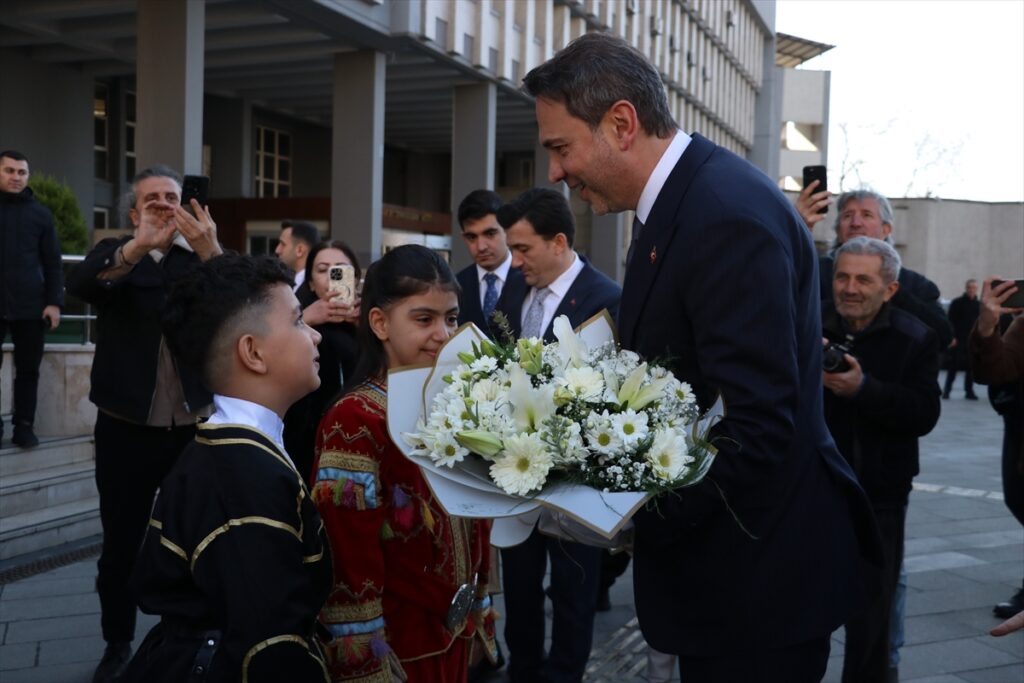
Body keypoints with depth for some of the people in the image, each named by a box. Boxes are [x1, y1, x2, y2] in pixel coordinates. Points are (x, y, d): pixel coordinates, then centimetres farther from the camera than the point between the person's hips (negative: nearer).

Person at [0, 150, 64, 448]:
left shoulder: (40, 214, 8)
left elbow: (52, 263, 7)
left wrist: (54, 302, -2)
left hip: (30, 305, 1)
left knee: (28, 369, 3)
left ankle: (24, 426, 12)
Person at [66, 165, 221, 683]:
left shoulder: (203, 256, 3)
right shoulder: (115, 254, 3)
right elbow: (78, 286, -19)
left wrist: (212, 252, -34)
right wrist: (139, 246, -36)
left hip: (193, 426, 0)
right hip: (126, 428, 0)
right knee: (121, 543, 10)